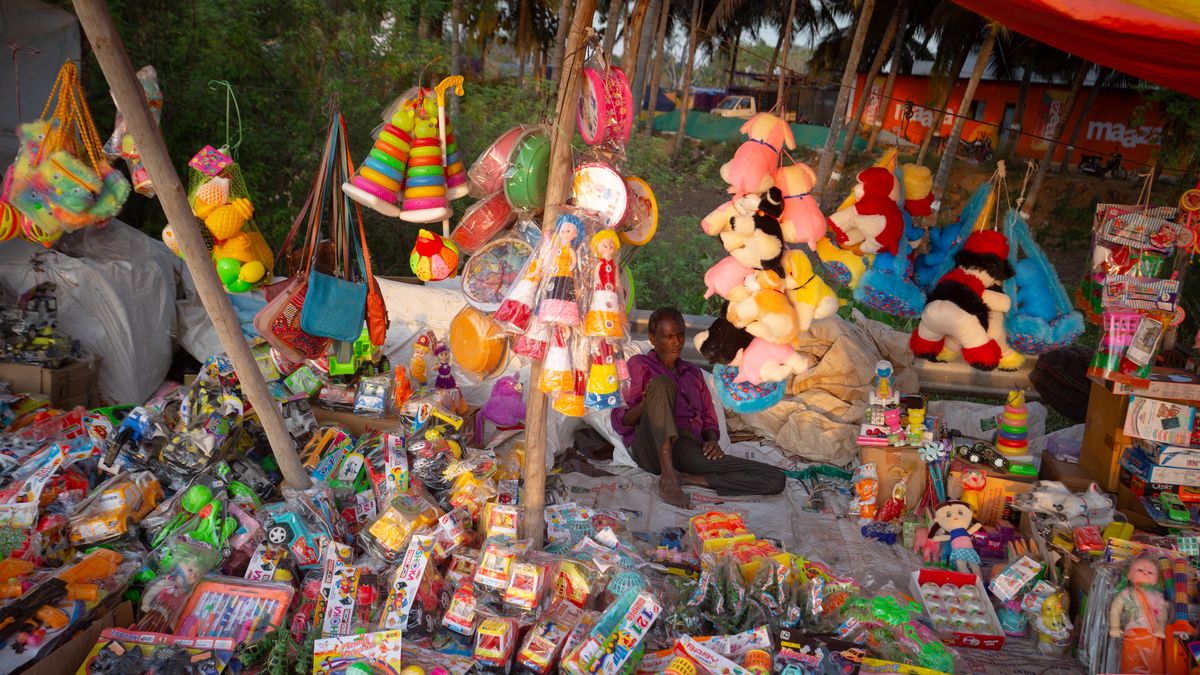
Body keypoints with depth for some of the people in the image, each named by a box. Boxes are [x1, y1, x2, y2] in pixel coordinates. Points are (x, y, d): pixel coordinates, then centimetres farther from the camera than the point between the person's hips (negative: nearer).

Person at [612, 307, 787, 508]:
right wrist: (645, 404, -17)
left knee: (776, 479, -13)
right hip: (653, 449, -4)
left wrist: (712, 441, 1)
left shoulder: (694, 372, 28)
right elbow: (619, 421, 5)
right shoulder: (639, 365, 14)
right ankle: (669, 478, -38)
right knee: (662, 383, -31)